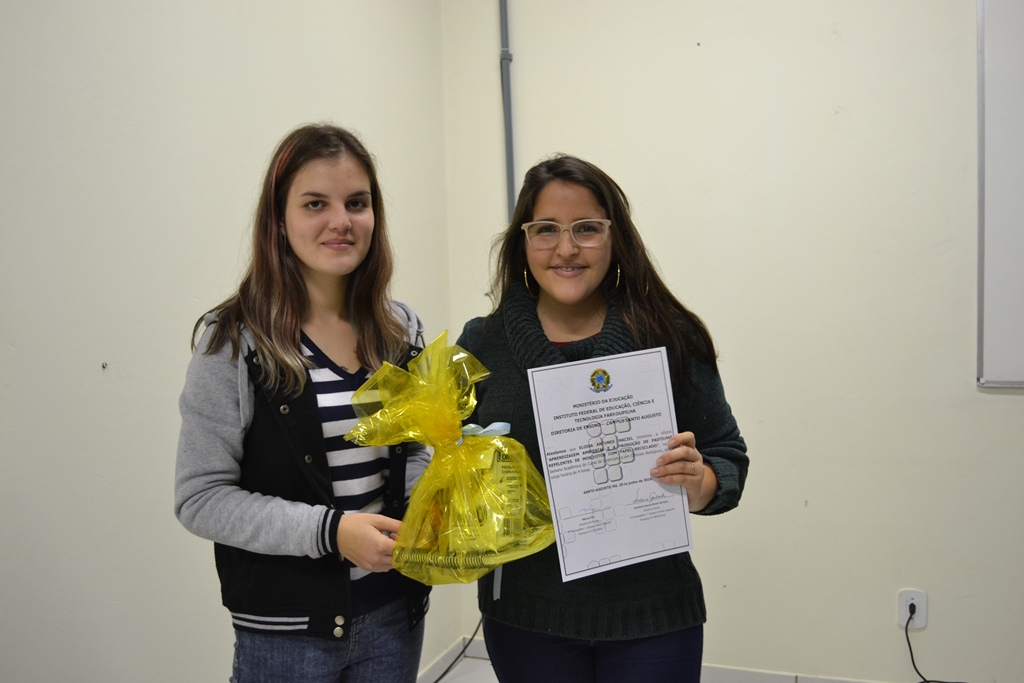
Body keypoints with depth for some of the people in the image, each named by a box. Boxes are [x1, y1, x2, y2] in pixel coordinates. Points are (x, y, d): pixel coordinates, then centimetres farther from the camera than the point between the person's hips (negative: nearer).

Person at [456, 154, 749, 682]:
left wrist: (700, 484, -20)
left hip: (651, 618, 0)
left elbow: (728, 457, 0)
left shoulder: (671, 339, -6)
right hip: (523, 618, 1)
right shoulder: (482, 345, -3)